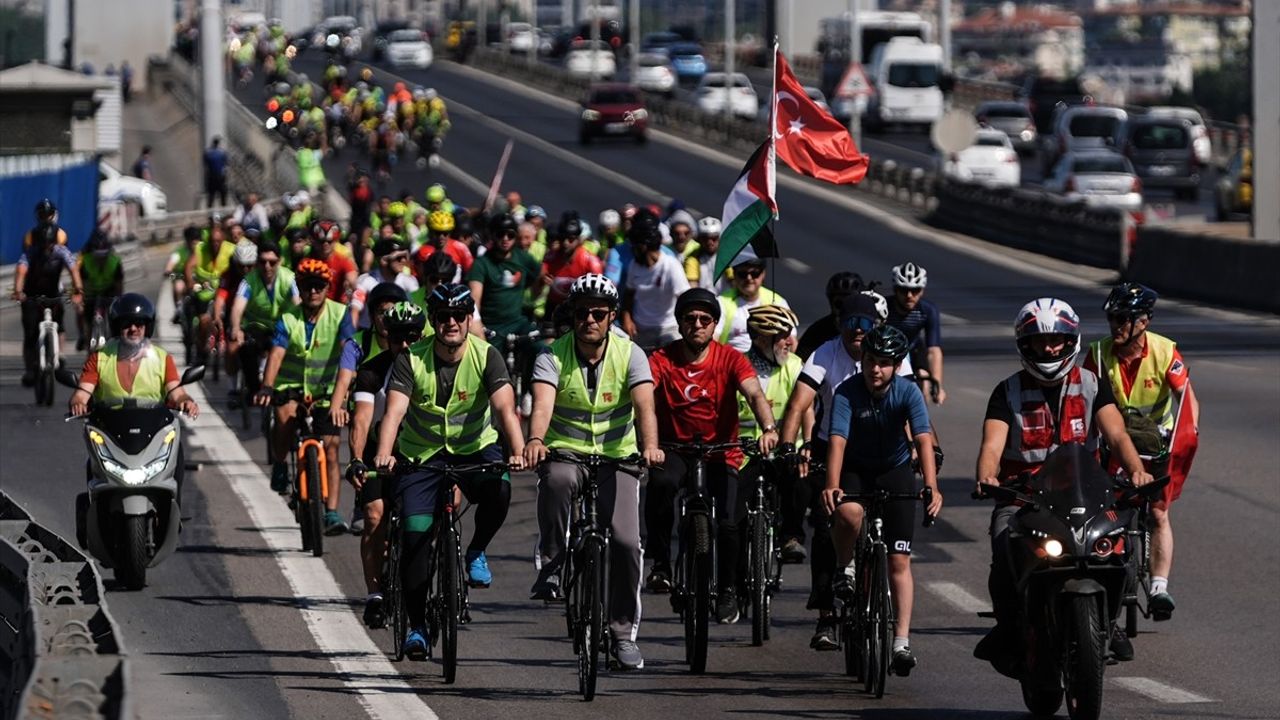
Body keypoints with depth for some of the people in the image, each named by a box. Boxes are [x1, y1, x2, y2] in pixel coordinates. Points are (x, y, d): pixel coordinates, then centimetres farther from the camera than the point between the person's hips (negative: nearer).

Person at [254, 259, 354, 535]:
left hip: (325, 390, 1)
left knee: (330, 451, -5)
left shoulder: (340, 314, -8)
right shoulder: (288, 320, -9)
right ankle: (280, 466, -8)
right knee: (286, 415, -34)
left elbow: (348, 351, -19)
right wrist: (266, 387, -39)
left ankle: (331, 512, 0)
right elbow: (276, 354, -21)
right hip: (292, 385, -1)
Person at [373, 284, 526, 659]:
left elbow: (505, 407, -27)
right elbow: (394, 410, -26)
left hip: (475, 448, 0)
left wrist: (518, 451, -45)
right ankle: (417, 624, 2)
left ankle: (476, 552, -3)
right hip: (423, 455, 1)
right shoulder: (412, 359, -14)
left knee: (498, 489, -33)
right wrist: (384, 454, -44)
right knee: (415, 534, -11)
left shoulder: (486, 357, -14)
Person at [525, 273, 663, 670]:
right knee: (557, 479, -38)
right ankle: (551, 566, -20)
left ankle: (623, 633, 4)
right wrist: (535, 440, -49)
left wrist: (650, 446, -43)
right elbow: (542, 404, -27)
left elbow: (644, 406, -23)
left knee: (626, 541, -13)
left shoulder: (630, 355, -8)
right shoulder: (553, 356, -10)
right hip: (565, 453, -1)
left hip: (616, 458, 1)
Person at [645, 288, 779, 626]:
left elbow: (755, 395, -21)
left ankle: (727, 589, 12)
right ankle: (660, 563, -17)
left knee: (729, 522, -16)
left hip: (722, 451, 1)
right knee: (661, 483, -34)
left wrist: (768, 428, -42)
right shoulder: (662, 360, -9)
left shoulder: (730, 359, -7)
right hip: (676, 448, -1)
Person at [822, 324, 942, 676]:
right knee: (849, 513, -36)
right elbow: (837, 440, -30)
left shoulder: (907, 392, -18)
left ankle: (902, 642, -4)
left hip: (895, 471, 1)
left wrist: (931, 487, -42)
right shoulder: (847, 393, -19)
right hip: (855, 469, -1)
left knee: (899, 560, -6)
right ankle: (843, 568, -5)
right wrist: (832, 485, -45)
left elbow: (923, 440, -28)